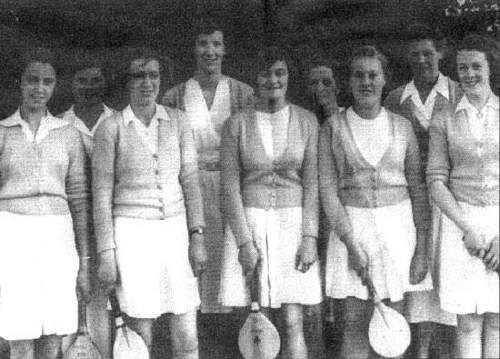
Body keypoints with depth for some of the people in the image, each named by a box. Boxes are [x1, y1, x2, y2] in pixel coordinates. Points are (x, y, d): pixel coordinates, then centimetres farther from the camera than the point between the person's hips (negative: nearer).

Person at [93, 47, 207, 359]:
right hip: (132, 231, -3)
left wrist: (198, 237, -2)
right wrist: (106, 254, -7)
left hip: (175, 228, 3)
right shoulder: (110, 128, -2)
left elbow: (190, 181, 6)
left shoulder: (177, 122, 6)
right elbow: (102, 193, -2)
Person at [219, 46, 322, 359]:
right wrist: (244, 242, -8)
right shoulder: (237, 124, 2)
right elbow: (230, 185, 0)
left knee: (292, 323, -4)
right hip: (249, 222, 0)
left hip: (293, 221, 0)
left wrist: (310, 237, -6)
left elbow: (312, 183, 3)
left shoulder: (306, 121, 5)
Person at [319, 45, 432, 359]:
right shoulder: (334, 127, 1)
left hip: (398, 224, 1)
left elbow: (418, 189, 5)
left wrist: (421, 250, -2)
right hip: (351, 226, -1)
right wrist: (351, 243, -12)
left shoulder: (402, 127, 5)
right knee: (356, 325, -1)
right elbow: (328, 188, -3)